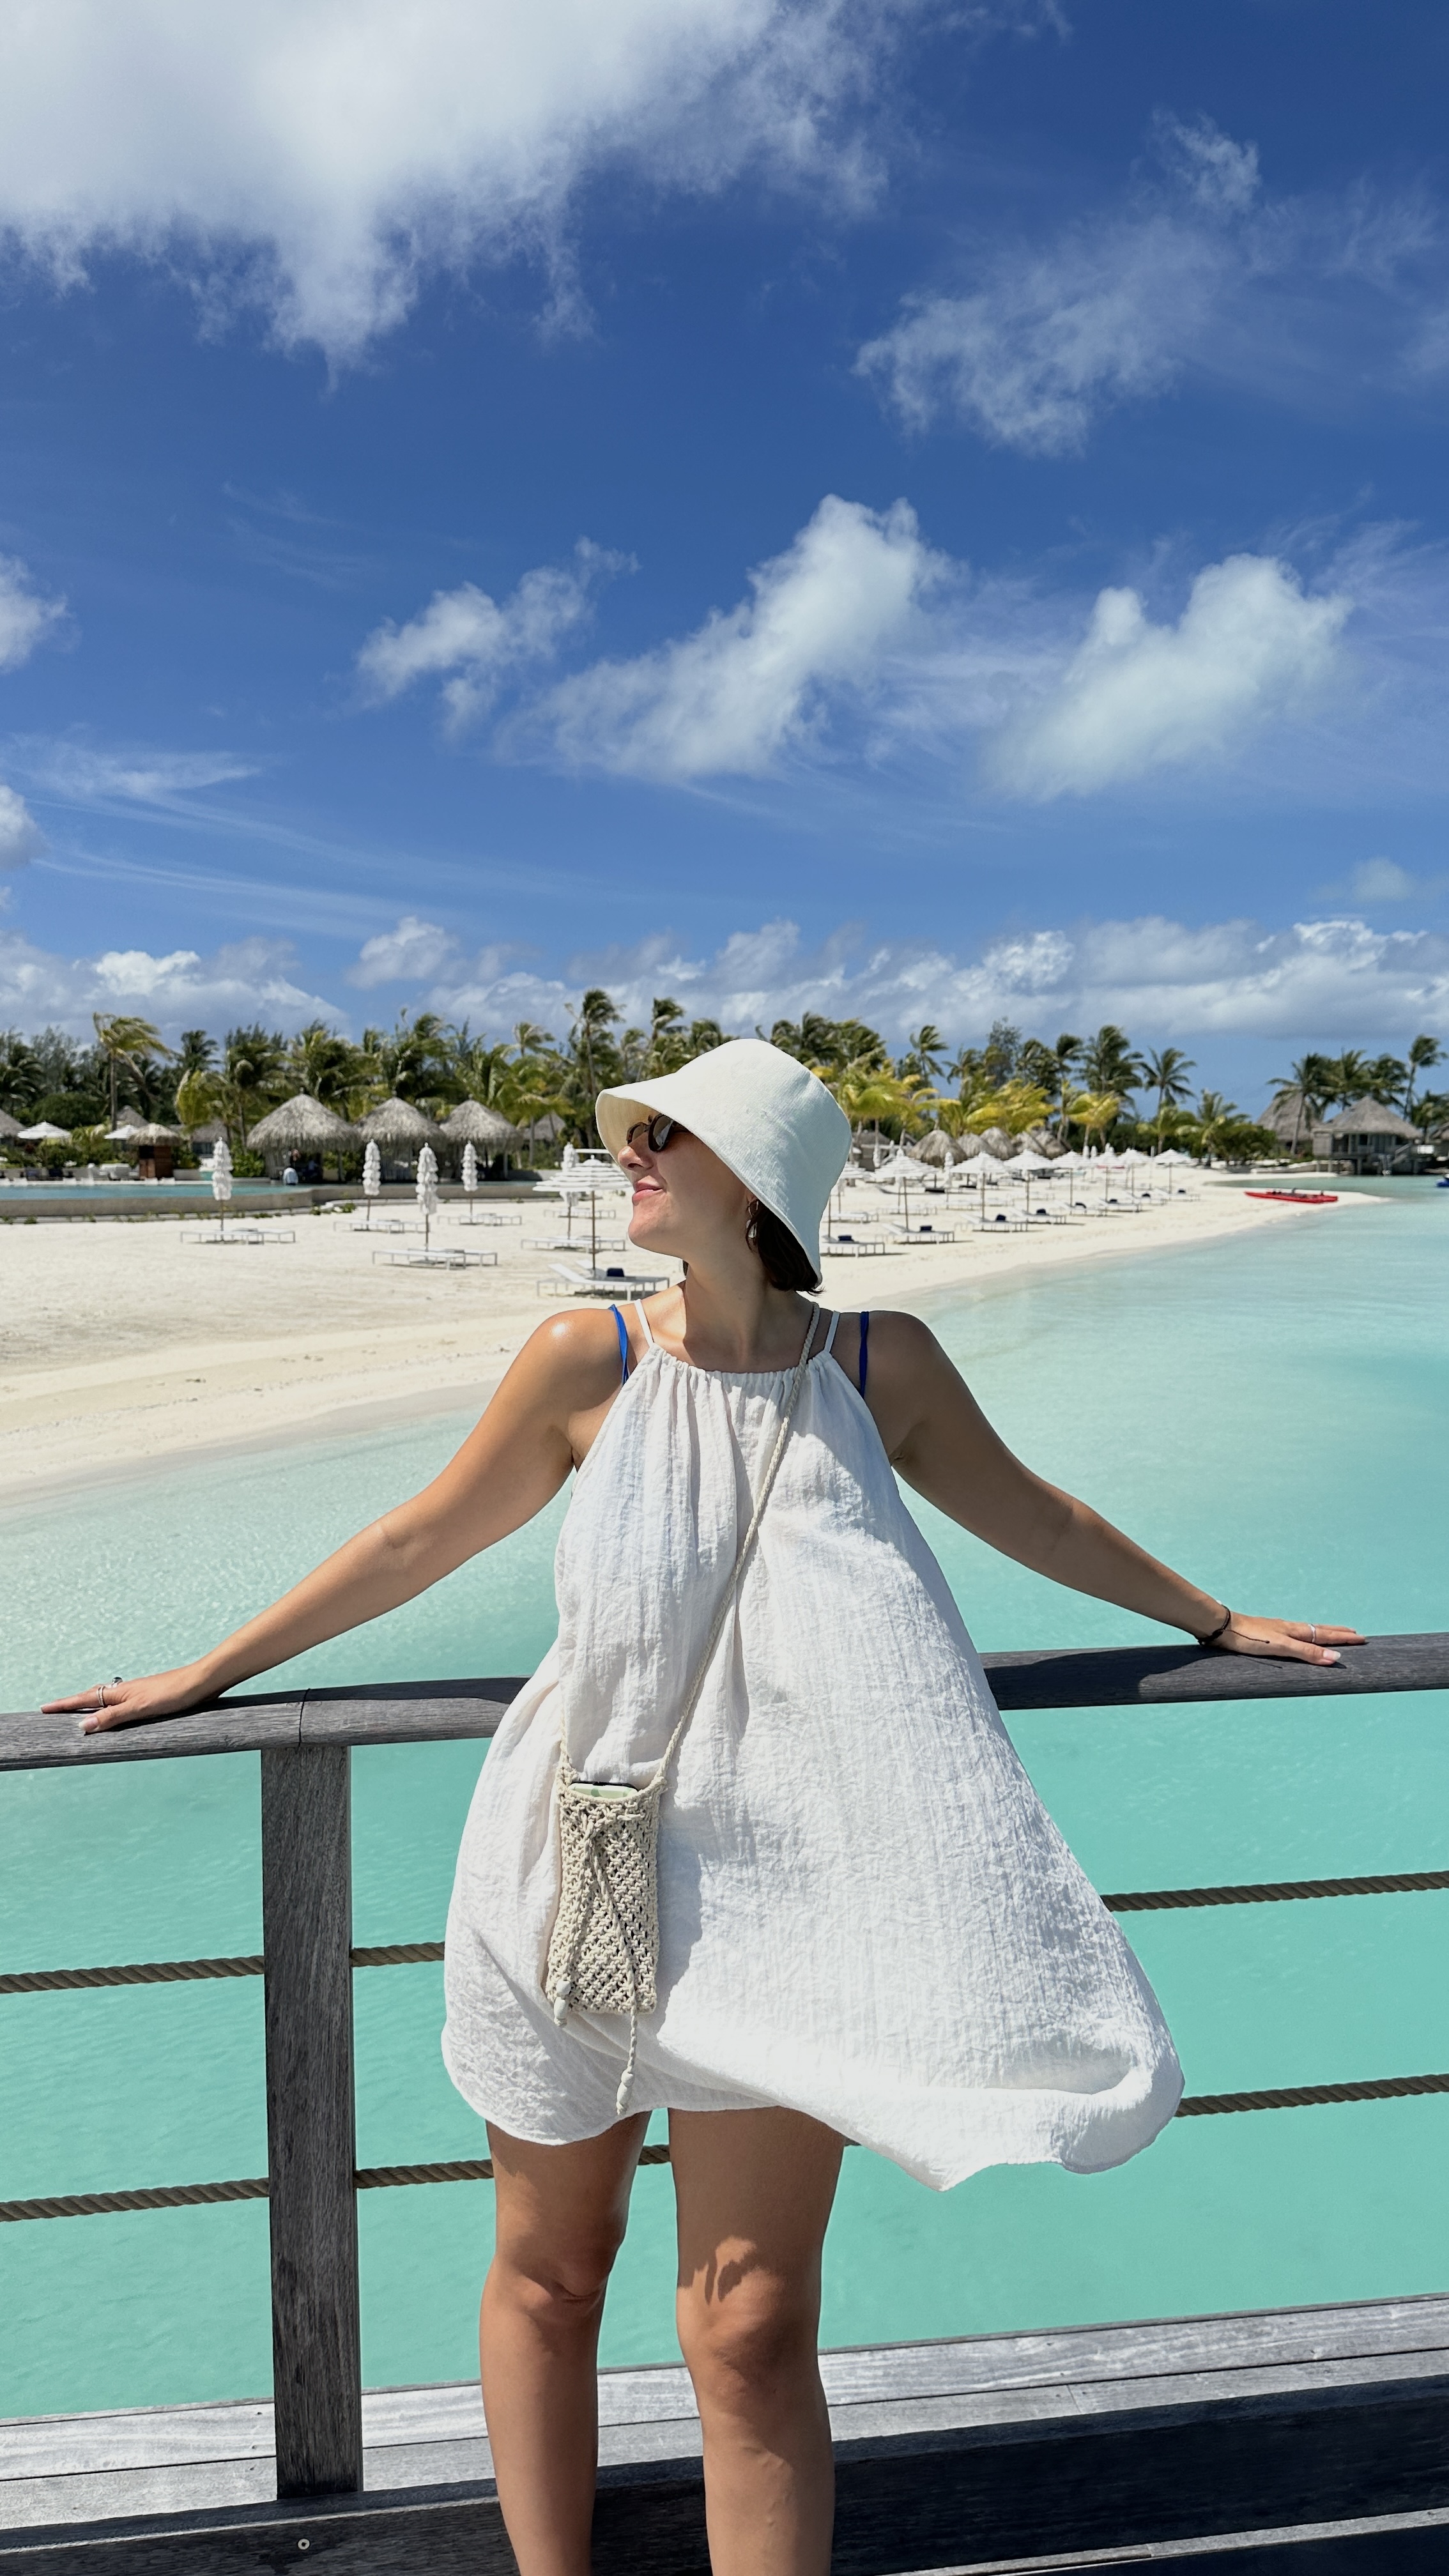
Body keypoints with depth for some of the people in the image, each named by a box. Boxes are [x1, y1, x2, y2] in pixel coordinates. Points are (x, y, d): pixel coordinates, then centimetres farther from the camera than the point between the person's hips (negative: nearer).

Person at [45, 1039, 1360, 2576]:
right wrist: (205, 1676, 11)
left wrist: (1217, 1622, 22)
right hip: (574, 1884, 1)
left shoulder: (881, 1366, -5)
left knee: (752, 2332, 2)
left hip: (775, 1893, 0)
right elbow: (420, 1543, 4)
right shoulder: (587, 1362, -7)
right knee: (545, 2277, 18)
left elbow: (1040, 1524, 11)